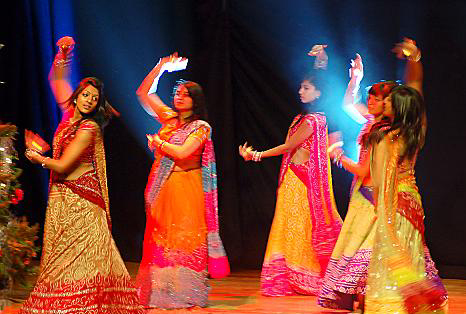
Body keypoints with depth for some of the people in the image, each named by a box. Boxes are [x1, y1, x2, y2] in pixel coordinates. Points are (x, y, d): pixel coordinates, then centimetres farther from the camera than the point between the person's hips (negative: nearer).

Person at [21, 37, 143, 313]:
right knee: (61, 254, 6)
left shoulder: (89, 128, -13)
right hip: (62, 196, 8)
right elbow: (57, 81, 23)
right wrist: (63, 55, 9)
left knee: (82, 253, -8)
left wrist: (37, 156, 1)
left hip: (81, 196, -8)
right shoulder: (70, 114, 8)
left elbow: (62, 166, -15)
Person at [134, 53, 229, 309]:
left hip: (185, 187, -5)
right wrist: (160, 68, 9)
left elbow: (183, 152, -17)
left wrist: (158, 142, -3)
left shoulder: (200, 127, -3)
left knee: (185, 238, -5)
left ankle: (186, 293, -2)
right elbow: (143, 92, 17)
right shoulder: (169, 118, 13)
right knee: (160, 237, 4)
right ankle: (161, 291, 7)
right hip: (161, 187, 6)